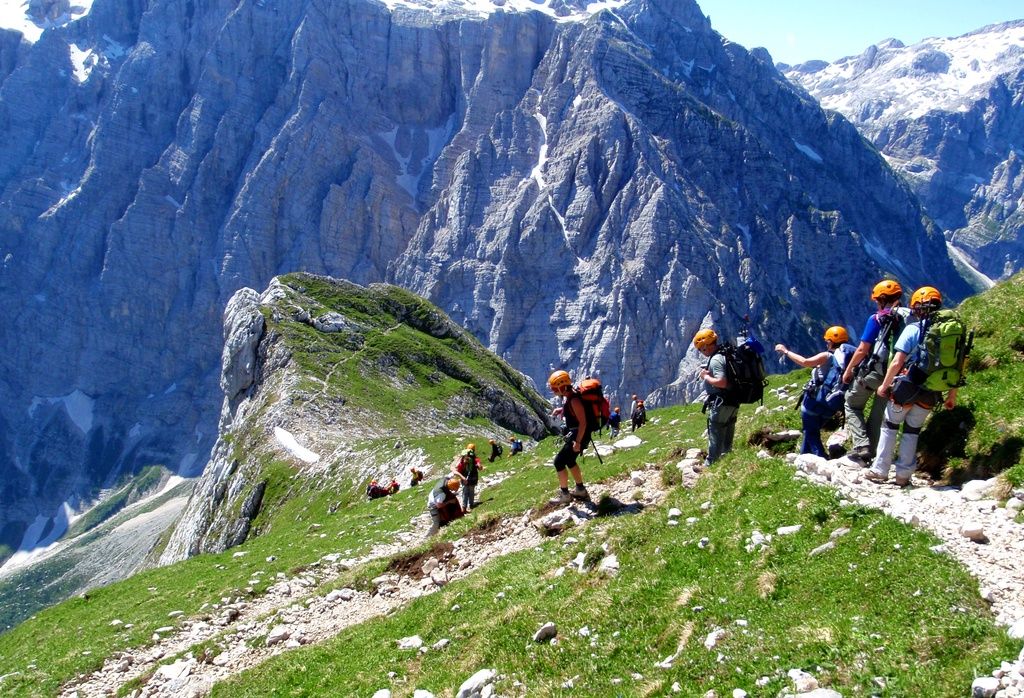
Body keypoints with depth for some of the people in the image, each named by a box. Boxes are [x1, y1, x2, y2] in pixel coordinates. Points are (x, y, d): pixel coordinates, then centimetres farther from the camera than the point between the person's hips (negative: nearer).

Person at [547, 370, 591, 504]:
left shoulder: (574, 400, -25)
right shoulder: (568, 395, 4)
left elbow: (583, 422, -26)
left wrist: (577, 442, -26)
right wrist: (561, 410, 10)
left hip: (578, 436, -10)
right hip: (574, 434, 10)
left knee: (559, 462, -6)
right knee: (570, 461, 23)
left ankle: (564, 495, 4)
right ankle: (580, 490, 34)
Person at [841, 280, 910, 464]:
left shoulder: (877, 319, -9)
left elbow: (862, 350, -10)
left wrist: (848, 371, 2)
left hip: (872, 372, -5)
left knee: (853, 406, 12)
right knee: (878, 414, 17)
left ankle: (861, 446, -5)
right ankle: (870, 453, 21)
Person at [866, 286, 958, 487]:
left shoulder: (913, 329, -10)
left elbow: (897, 362, -14)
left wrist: (884, 385, -3)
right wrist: (952, 395, 14)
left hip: (907, 387, -4)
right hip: (931, 394, 4)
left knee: (890, 426, 12)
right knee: (912, 431, 17)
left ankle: (880, 471, 12)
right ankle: (903, 476, 18)